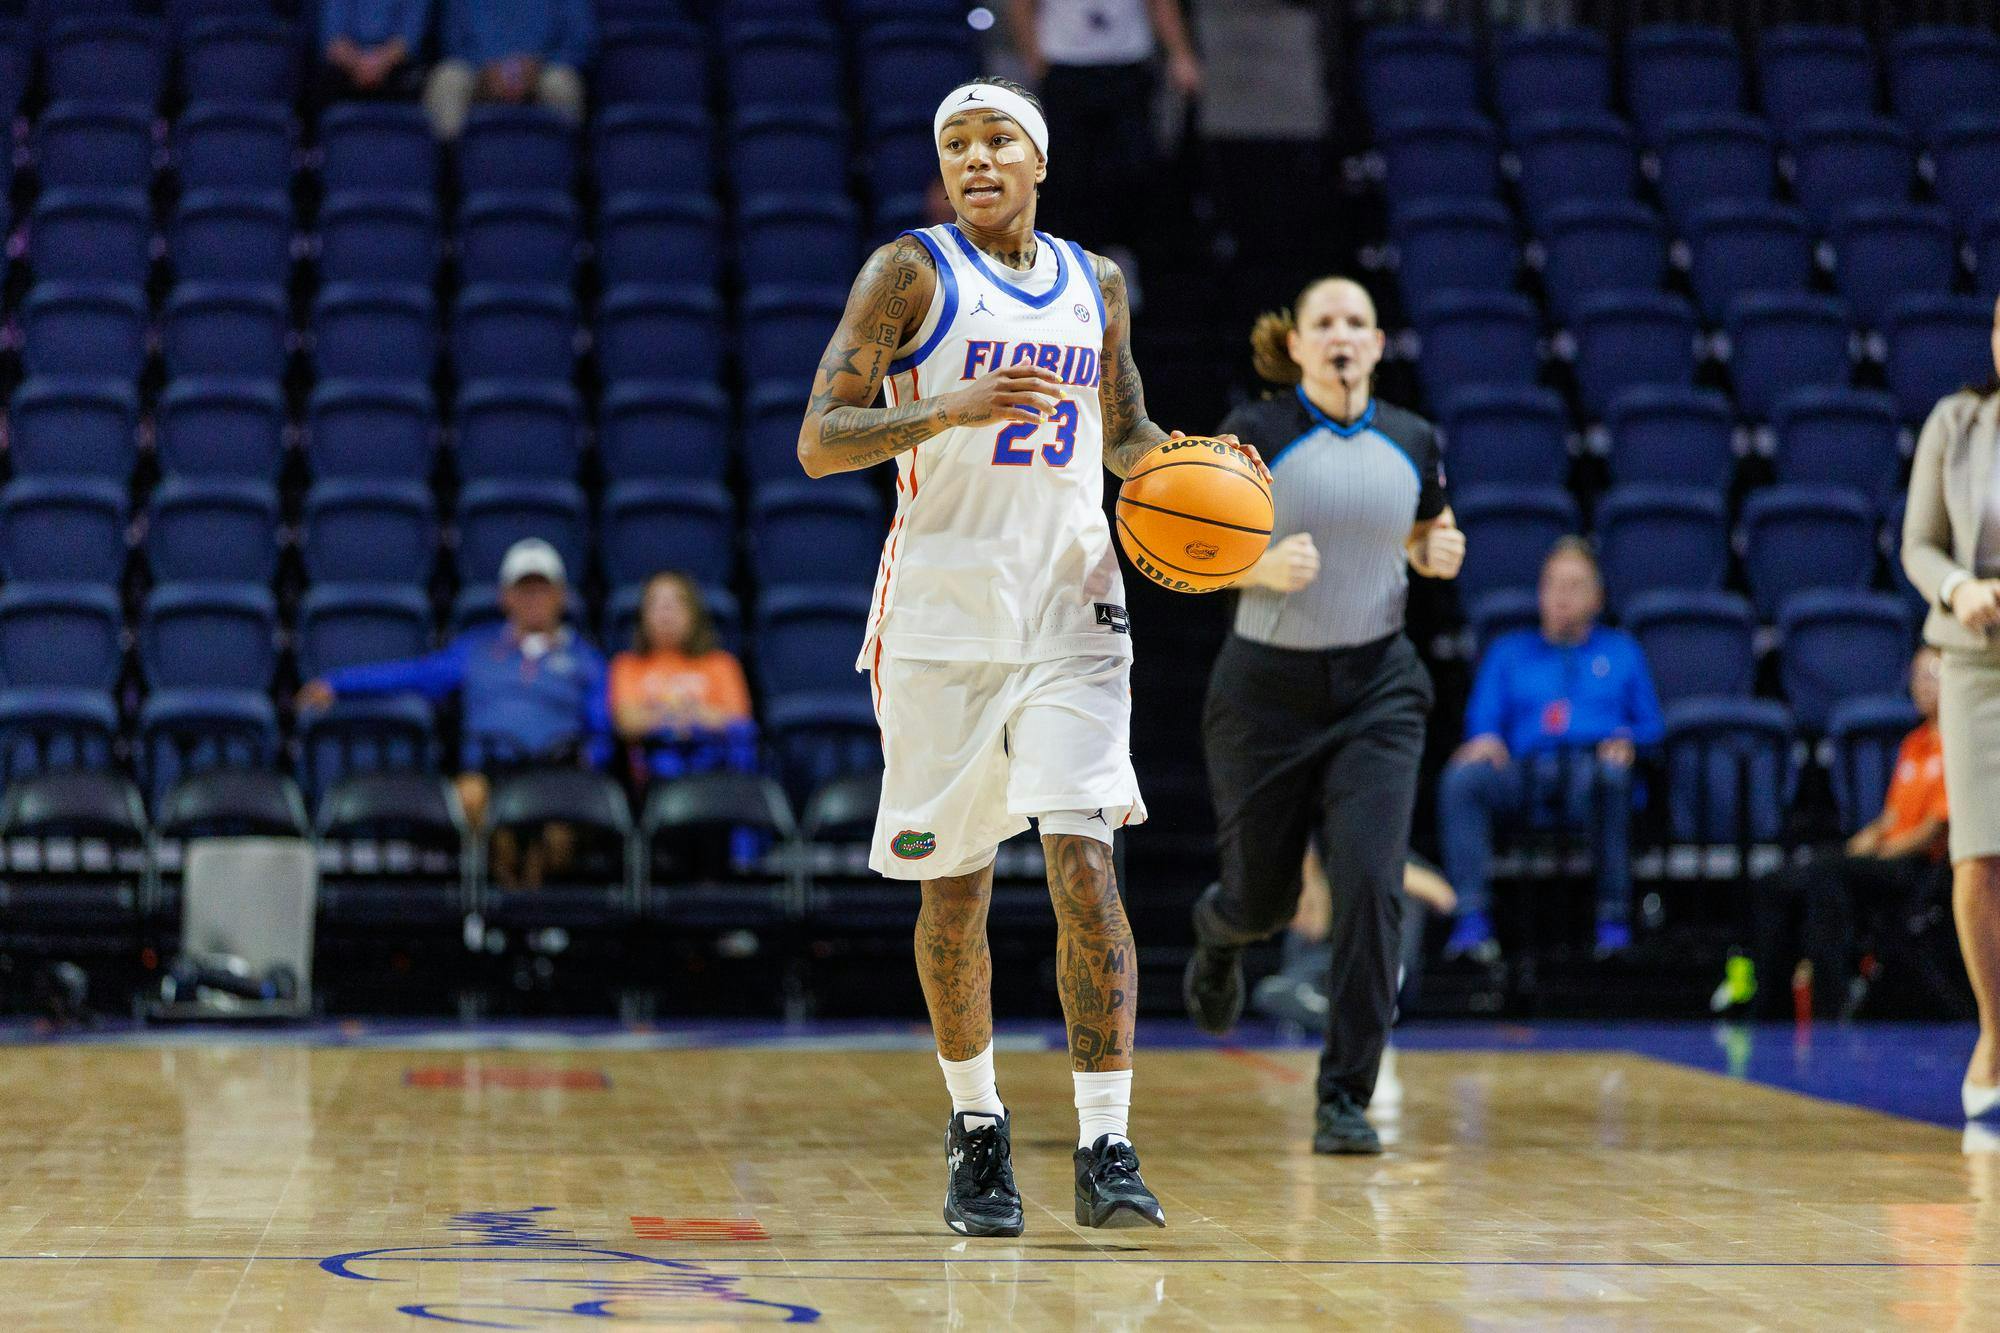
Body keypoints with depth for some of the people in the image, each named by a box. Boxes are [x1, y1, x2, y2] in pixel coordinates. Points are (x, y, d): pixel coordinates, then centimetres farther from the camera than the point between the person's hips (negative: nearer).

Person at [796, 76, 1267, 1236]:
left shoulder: (1096, 284, 10)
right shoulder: (910, 273, -3)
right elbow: (819, 442, -10)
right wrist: (952, 409, -25)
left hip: (1071, 611, 2)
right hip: (944, 612, -2)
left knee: (1084, 861, -13)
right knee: (953, 889, 7)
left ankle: (1106, 1148, -12)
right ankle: (977, 1129, 26)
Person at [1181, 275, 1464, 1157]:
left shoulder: (1413, 442, 2)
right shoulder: (1253, 434, -8)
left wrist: (1442, 555, -4)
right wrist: (1263, 565, -23)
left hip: (1376, 690, 2)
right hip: (1266, 687, -2)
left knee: (1371, 886, -15)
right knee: (1263, 897, 9)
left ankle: (1344, 1100, -5)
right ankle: (1218, 933, 50)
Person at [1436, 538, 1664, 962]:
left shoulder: (1622, 651, 29)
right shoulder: (1508, 652, 31)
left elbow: (1652, 725, 21)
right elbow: (1483, 719, 20)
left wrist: (1627, 740, -2)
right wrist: (1484, 741, -5)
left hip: (1592, 768, -1)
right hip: (1525, 776, 1)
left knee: (1610, 776, -41)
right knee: (1461, 778, -34)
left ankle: (1614, 919, -39)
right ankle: (1472, 921, -41)